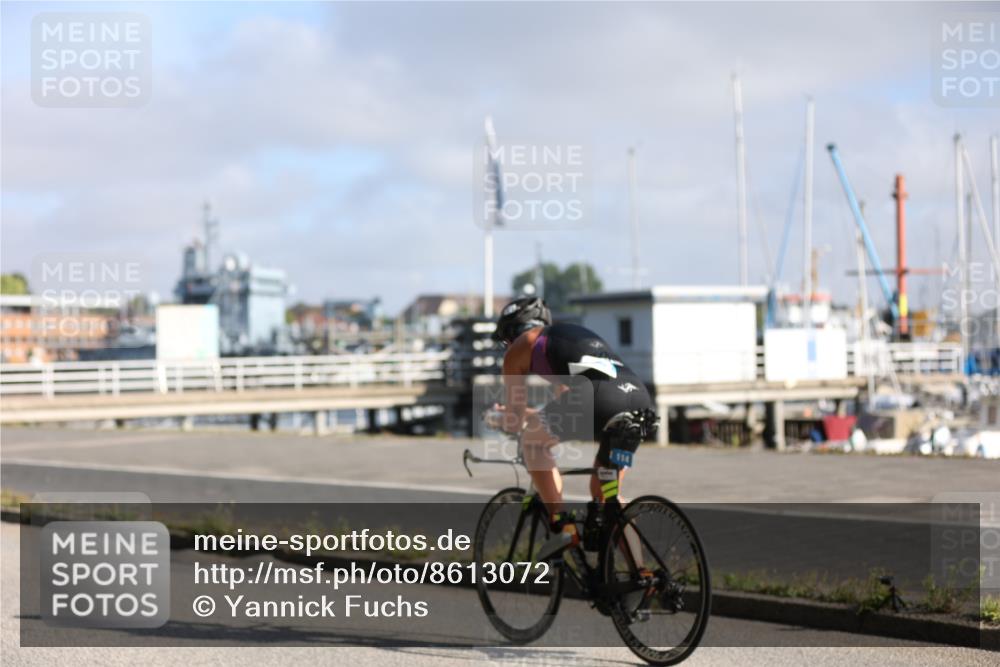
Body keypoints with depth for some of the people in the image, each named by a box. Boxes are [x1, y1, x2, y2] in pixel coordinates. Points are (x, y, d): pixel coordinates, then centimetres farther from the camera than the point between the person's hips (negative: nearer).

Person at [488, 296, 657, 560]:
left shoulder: (519, 349, 21)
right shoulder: (575, 333, 40)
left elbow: (514, 423, 25)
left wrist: (500, 417, 48)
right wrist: (530, 413, 66)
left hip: (598, 400, -6)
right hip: (640, 399, 6)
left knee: (532, 439, 20)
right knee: (606, 495, 23)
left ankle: (562, 526, 9)